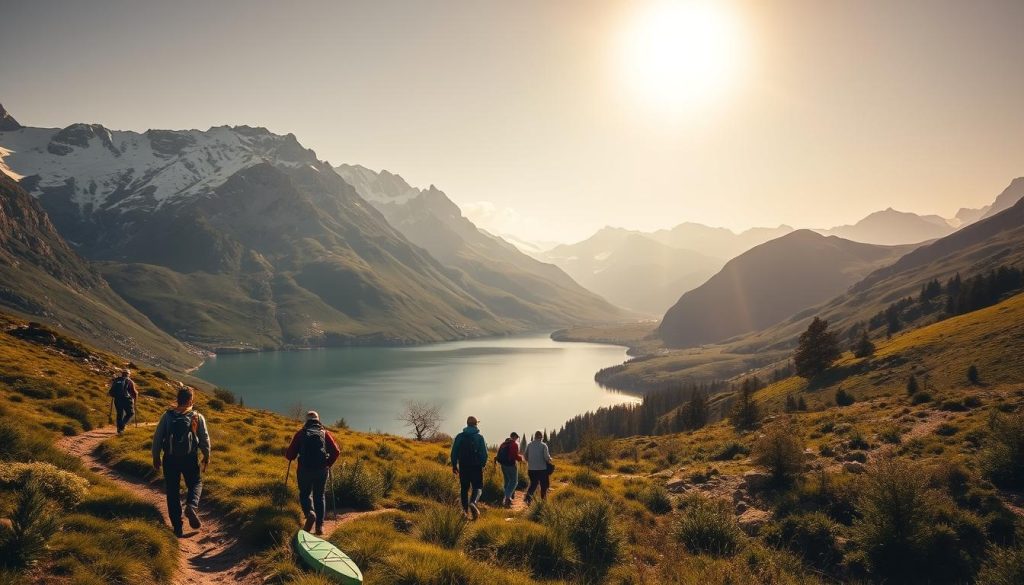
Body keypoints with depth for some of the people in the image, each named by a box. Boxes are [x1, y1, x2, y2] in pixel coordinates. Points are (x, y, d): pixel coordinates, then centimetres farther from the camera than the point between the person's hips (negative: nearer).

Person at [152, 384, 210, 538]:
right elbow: (205, 440, 1)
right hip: (190, 458, -1)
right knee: (196, 483, 20)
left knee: (172, 492, 10)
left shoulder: (167, 416, -1)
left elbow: (157, 437, 0)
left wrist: (155, 457, 12)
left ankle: (177, 527, 11)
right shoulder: (198, 417, -3)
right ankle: (191, 505, -10)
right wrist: (206, 458, 15)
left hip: (170, 459, 1)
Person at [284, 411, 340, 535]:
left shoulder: (300, 433, 5)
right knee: (320, 496, 13)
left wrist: (289, 455, 24)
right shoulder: (324, 433, 9)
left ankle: (310, 513, -15)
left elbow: (289, 455, 1)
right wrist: (328, 464, 15)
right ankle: (320, 526, 7)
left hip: (305, 469, -1)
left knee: (305, 494, 14)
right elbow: (336, 451, -1)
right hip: (321, 469, 1)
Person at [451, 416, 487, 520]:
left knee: (464, 488, 12)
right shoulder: (479, 437, -5)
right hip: (476, 467, -2)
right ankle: (473, 502, -23)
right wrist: (483, 464, 7)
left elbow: (454, 452, 1)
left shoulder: (459, 437, 2)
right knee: (478, 487, 4)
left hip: (463, 467, 2)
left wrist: (454, 465, 9)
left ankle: (465, 510, 12)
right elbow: (484, 453, -7)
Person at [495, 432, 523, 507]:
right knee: (514, 481, 0)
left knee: (507, 481, 17)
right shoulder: (514, 444, -9)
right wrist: (521, 457, 1)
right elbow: (515, 455, -17)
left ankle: (507, 498, 19)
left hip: (503, 465, 7)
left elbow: (499, 455, 10)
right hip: (511, 465, -7)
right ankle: (508, 497, -15)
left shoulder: (503, 444, 12)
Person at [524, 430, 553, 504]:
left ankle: (528, 494, -11)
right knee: (544, 485, 11)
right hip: (542, 468, -3)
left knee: (533, 484, 13)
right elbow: (547, 457, -15)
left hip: (531, 468, 3)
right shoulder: (543, 445, -7)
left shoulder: (529, 445, 4)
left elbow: (526, 457, 6)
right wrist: (549, 460, 6)